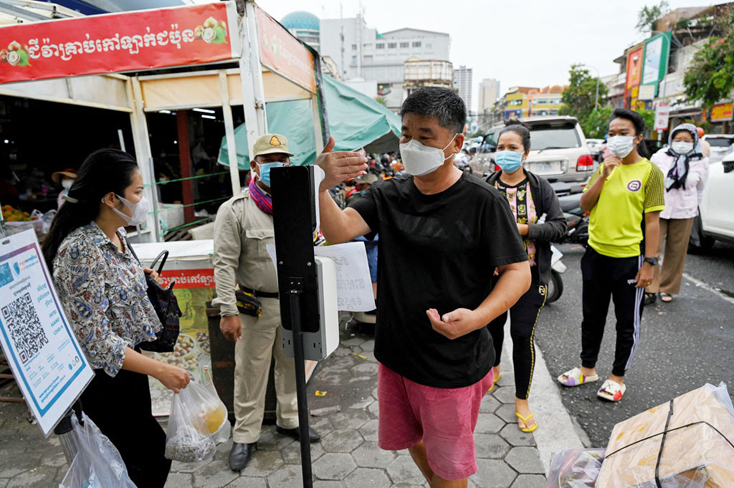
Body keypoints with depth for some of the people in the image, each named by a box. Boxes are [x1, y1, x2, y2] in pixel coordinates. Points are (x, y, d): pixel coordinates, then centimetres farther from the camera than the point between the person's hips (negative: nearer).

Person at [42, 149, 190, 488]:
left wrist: (140, 277, 2)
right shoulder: (81, 250, -27)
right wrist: (159, 370, -25)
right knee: (153, 458, 4)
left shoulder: (115, 235, 1)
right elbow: (94, 338, -27)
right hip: (102, 379, -9)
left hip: (127, 359, 9)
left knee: (139, 452, 24)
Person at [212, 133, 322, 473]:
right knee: (250, 372, 6)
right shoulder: (234, 210, -9)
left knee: (291, 366, 18)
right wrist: (228, 311, -16)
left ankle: (289, 420, 39)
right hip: (256, 305, -4)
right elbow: (224, 263, -12)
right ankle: (245, 436, 26)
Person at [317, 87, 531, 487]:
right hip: (395, 355, 6)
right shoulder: (389, 194, -1)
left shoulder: (482, 202, -15)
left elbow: (518, 271, -13)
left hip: (452, 365, -5)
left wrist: (476, 317, -30)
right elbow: (338, 231, -12)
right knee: (409, 441, 29)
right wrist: (321, 187, -32)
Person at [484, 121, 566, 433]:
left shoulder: (540, 187, -3)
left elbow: (559, 225, -6)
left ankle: (522, 400, 19)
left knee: (523, 334, 0)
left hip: (529, 275, -2)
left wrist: (524, 229, -18)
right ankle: (493, 369, 50)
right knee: (492, 325, 18)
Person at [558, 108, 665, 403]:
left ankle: (617, 377, 28)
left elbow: (652, 221, -9)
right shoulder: (604, 167, 8)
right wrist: (603, 175, -12)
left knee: (627, 322, 10)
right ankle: (588, 368, 34)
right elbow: (585, 206, -1)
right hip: (596, 254, 5)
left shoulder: (650, 172, -7)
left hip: (629, 258, -5)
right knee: (592, 317, 17)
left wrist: (649, 262, -13)